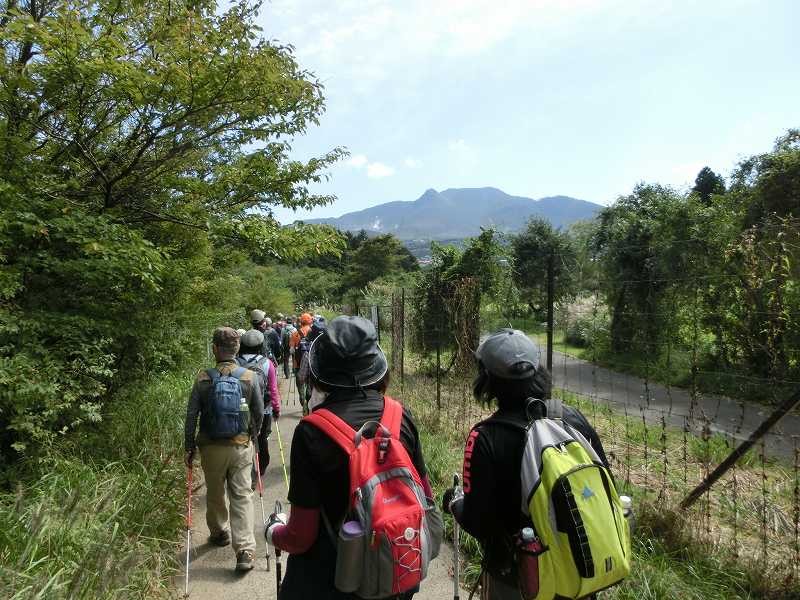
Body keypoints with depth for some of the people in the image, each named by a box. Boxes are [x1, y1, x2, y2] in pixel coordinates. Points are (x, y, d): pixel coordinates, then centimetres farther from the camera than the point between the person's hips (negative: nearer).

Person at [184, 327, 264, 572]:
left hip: (211, 447, 0)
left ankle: (219, 533, 41)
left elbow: (191, 416, -6)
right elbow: (259, 413, 0)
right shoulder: (250, 377, -9)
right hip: (241, 446, 0)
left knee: (215, 494, 20)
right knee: (242, 496, 6)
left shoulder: (203, 378, -10)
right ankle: (245, 550, 1)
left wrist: (189, 447, 6)